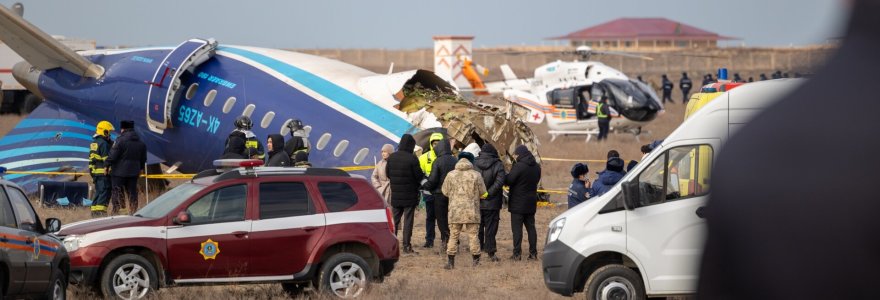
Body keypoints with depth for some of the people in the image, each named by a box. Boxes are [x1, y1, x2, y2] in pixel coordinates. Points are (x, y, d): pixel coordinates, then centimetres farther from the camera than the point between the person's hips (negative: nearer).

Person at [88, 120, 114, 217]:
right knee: (104, 192, -9)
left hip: (95, 172, 9)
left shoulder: (94, 142, 16)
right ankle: (101, 212, -15)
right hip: (103, 172, -9)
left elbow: (91, 159, 19)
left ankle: (94, 212, 16)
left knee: (98, 192, 15)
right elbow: (107, 158, -17)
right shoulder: (103, 143, -14)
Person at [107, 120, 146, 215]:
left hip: (119, 172, -6)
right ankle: (133, 212, 13)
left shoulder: (120, 140, -14)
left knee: (117, 193, 0)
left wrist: (107, 164, -3)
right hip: (134, 172, 6)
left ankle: (116, 212, -2)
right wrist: (140, 168, 30)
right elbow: (143, 158, 17)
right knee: (132, 193, 12)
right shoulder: (140, 143, 9)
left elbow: (113, 156, -16)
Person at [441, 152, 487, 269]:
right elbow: (482, 192, 3)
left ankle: (450, 261, 4)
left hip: (455, 210, 1)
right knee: (473, 235, 6)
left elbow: (445, 191, 7)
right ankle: (476, 261, 9)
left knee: (453, 235, 7)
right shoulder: (476, 175, -4)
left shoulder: (451, 175, -1)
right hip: (472, 211, -1)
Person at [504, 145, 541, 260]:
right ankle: (533, 253, 12)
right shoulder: (536, 167, 7)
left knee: (517, 228, -3)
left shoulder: (518, 166, -18)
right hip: (531, 203, 7)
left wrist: (506, 176, 3)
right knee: (531, 227, 12)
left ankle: (517, 253, -6)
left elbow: (508, 181, -17)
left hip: (518, 203, -7)